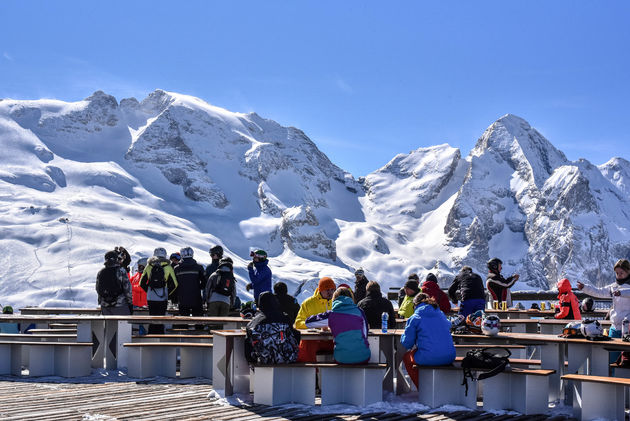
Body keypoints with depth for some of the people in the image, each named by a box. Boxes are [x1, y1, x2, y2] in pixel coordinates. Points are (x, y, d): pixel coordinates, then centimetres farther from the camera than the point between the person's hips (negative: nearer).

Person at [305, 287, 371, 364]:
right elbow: (365, 334, 13)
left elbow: (308, 322, 16)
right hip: (364, 358, 1)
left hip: (343, 359, -1)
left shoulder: (331, 315, 2)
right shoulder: (359, 311, 5)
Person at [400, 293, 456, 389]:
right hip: (449, 358, 5)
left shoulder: (414, 318, 0)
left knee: (406, 357, 26)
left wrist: (403, 337, 26)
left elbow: (407, 344, 2)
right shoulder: (441, 314, 14)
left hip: (428, 359, -5)